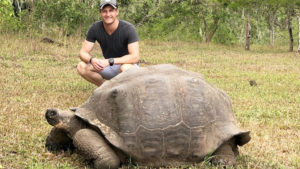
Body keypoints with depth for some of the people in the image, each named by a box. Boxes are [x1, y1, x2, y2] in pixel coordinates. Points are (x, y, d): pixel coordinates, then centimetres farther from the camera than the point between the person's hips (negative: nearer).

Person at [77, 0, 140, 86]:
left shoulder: (128, 28, -22)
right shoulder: (95, 28, -11)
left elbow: (135, 57, -30)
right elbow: (83, 53, -10)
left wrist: (109, 61, -39)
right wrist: (92, 60, -35)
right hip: (109, 67, 4)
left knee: (125, 68, -40)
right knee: (81, 67, -18)